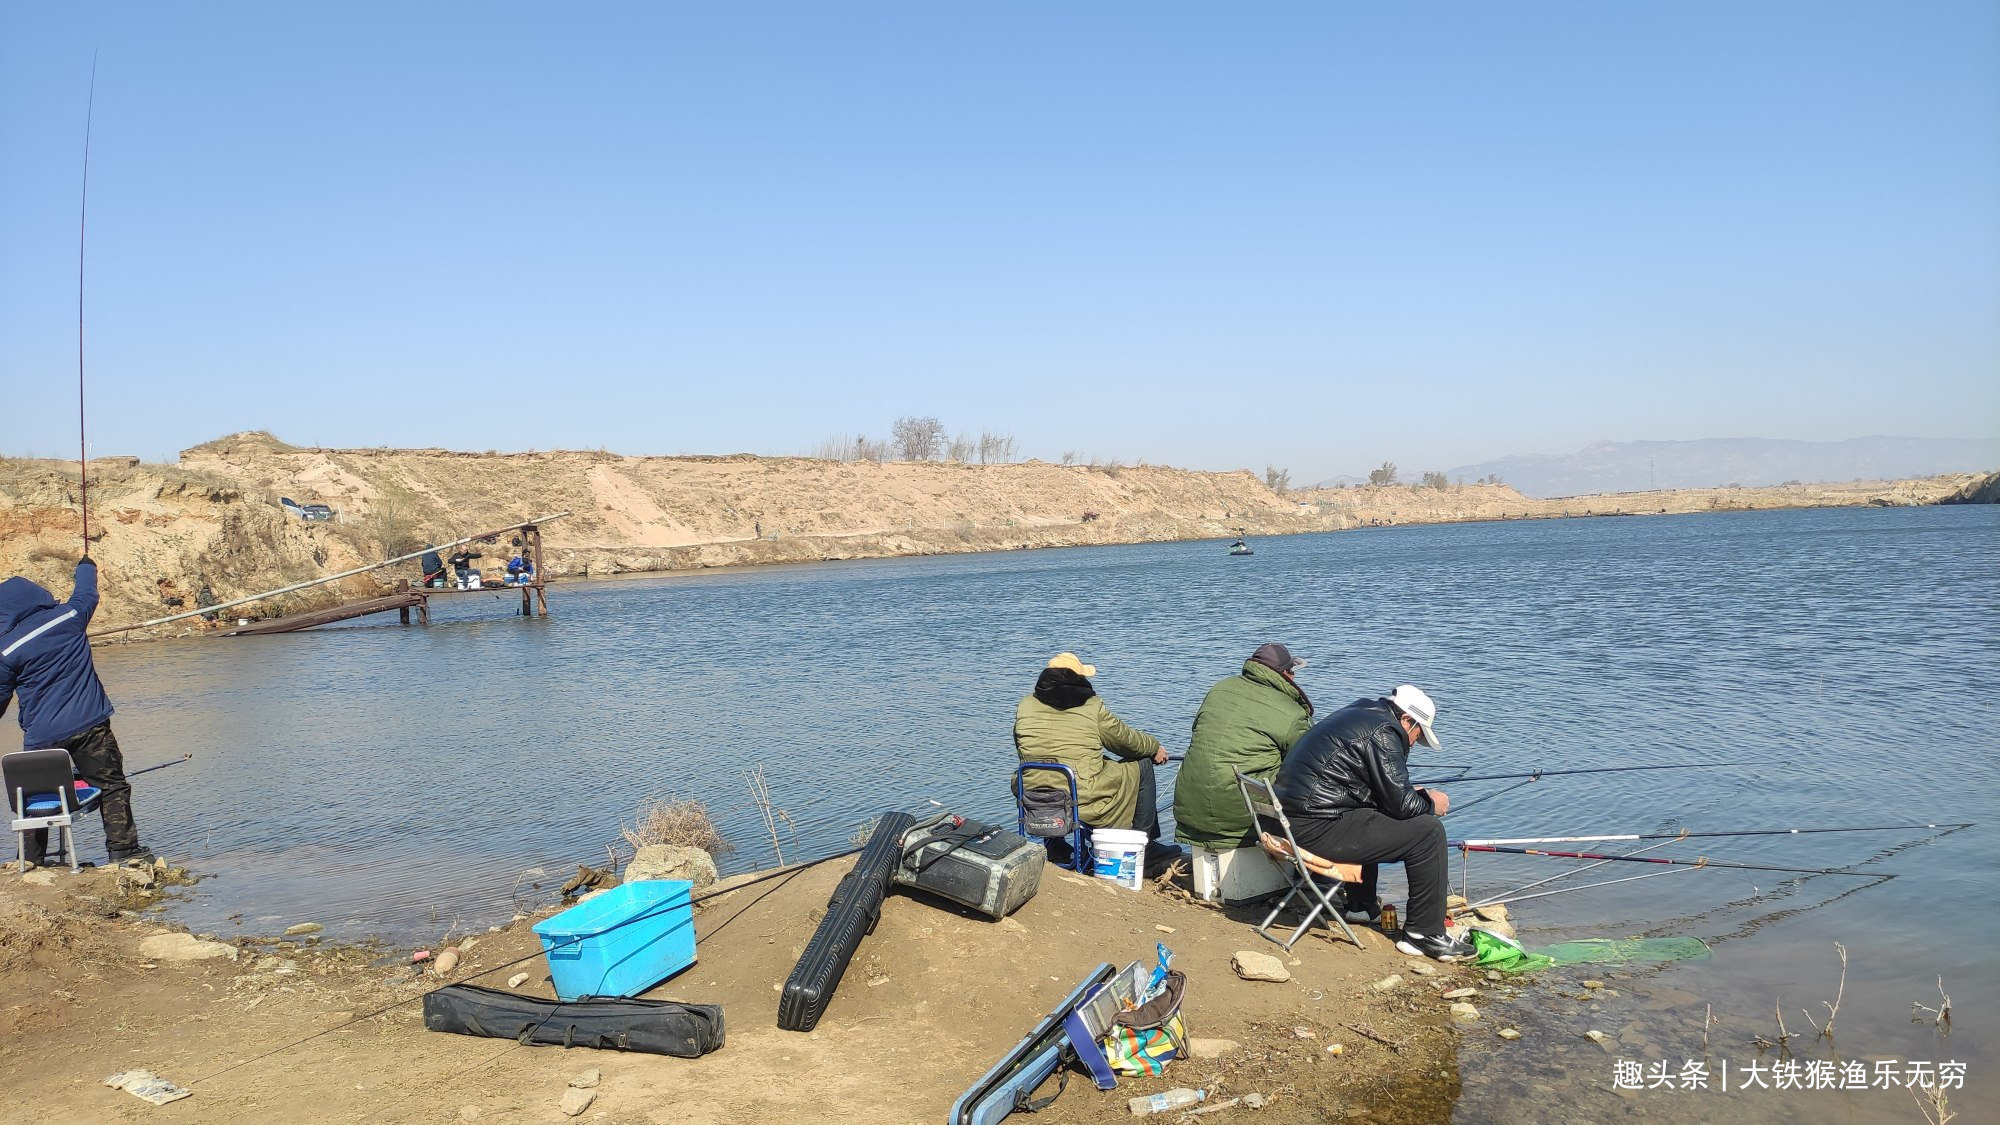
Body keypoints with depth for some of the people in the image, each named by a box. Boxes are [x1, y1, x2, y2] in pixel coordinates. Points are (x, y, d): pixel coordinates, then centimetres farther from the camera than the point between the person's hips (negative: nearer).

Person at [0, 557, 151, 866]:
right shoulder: (68, 617, -3)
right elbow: (87, 594, 20)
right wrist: (86, 567, 39)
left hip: (41, 736, 0)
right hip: (89, 725, 0)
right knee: (112, 785, 3)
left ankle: (30, 860, 21)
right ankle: (123, 848, -4)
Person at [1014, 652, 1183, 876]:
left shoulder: (1025, 705, 5)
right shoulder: (1091, 706, -5)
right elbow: (1125, 740, 7)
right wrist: (1155, 748, 27)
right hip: (1086, 802, -6)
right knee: (1142, 767, 16)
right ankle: (1145, 848, 25)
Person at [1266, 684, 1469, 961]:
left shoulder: (1355, 714, 20)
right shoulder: (1382, 732, -10)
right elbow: (1400, 804, -11)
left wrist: (1414, 795, 24)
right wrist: (1431, 803, 8)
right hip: (1316, 831, -10)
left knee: (1370, 822, 38)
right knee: (1428, 832, -6)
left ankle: (1362, 902, 50)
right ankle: (1424, 935, 2)